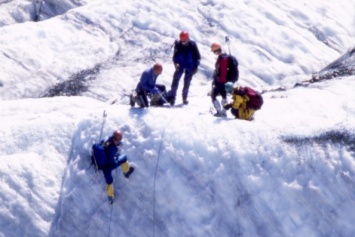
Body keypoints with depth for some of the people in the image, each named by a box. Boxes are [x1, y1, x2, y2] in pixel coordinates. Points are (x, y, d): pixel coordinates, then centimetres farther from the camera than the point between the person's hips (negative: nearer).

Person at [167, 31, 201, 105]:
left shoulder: (192, 45, -15)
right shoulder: (178, 45, -13)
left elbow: (197, 56, -5)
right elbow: (175, 55, -3)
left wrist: (196, 67, -6)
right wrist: (176, 63, -19)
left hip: (190, 66, 0)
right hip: (180, 66, 1)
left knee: (187, 82, 5)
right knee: (175, 79, -11)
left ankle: (184, 98, 17)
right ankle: (172, 97, -9)